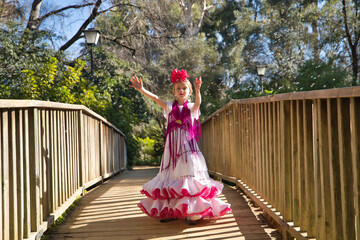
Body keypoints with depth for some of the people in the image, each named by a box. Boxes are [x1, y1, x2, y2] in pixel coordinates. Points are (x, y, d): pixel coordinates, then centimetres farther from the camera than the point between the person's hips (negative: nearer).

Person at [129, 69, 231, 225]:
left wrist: (197, 90, -38)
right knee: (172, 175, 4)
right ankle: (171, 210, 12)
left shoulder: (191, 108, 5)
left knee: (189, 174, -8)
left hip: (188, 145, -2)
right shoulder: (170, 107, 9)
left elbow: (198, 102, -17)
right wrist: (142, 89, -21)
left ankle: (193, 212, -7)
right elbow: (156, 99, -5)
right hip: (173, 146, 2)